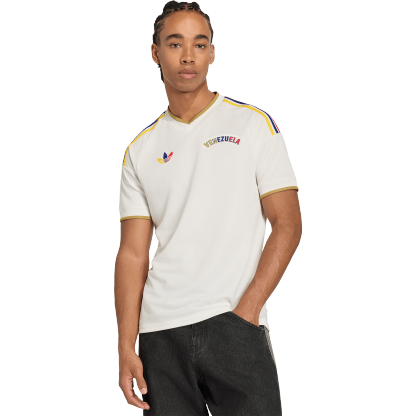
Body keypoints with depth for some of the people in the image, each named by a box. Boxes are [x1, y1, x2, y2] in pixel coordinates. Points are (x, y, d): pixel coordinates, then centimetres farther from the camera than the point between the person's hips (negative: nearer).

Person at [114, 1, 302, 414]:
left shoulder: (252, 124, 5)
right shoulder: (141, 150, 12)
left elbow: (287, 225, 0)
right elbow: (133, 252, 9)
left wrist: (247, 309, -11)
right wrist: (126, 347, 0)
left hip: (234, 326, -2)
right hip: (160, 333, 3)